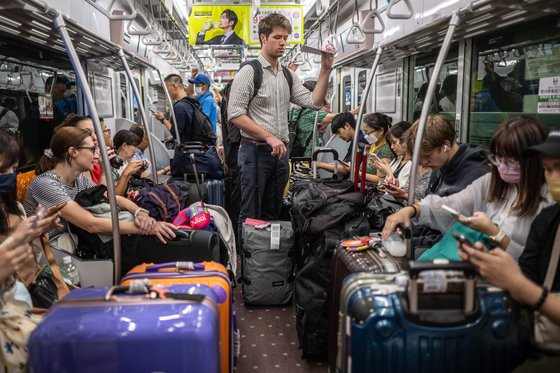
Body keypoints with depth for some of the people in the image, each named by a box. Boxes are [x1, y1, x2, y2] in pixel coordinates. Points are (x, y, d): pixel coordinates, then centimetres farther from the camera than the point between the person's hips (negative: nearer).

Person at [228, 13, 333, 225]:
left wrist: (325, 70, -5)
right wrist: (269, 137, -19)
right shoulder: (249, 71, -7)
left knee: (271, 214, 14)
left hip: (280, 152, 6)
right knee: (251, 215, 0)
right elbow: (235, 114, -14)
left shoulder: (289, 76, 13)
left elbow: (314, 102, 6)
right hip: (255, 150, -6)